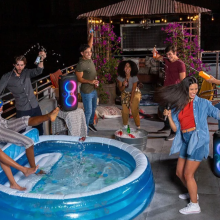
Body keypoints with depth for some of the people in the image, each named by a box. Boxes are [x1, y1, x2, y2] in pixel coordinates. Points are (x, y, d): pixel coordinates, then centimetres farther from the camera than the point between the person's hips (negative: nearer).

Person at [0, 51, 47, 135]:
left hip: (35, 107, 3)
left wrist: (41, 60, -33)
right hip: (22, 111, -3)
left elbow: (38, 71, -15)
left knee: (39, 130, 16)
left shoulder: (27, 73, 1)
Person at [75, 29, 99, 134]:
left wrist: (91, 35, 12)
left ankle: (90, 123, 41)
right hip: (86, 92, -8)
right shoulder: (81, 64, -22)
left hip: (93, 90, 8)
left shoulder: (89, 58, 0)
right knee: (88, 111, -2)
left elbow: (89, 45, 15)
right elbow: (79, 78, -20)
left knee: (93, 108, 22)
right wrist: (90, 82, -30)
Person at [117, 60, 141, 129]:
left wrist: (131, 101, -19)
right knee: (124, 110, -5)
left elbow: (133, 90, -20)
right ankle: (125, 124, 18)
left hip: (135, 93, -2)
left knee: (134, 110, -11)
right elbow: (120, 89, -14)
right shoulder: (120, 77, -21)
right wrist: (124, 85, -37)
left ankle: (138, 126, 6)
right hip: (125, 94, 2)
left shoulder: (134, 77, -27)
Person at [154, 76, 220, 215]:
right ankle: (192, 193, 41)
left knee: (188, 174, -4)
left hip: (198, 140, -6)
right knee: (180, 172, 15)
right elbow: (175, 128, 8)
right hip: (185, 141, 6)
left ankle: (194, 205, 13)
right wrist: (169, 116, -5)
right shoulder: (178, 106, 9)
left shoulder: (202, 103, -1)